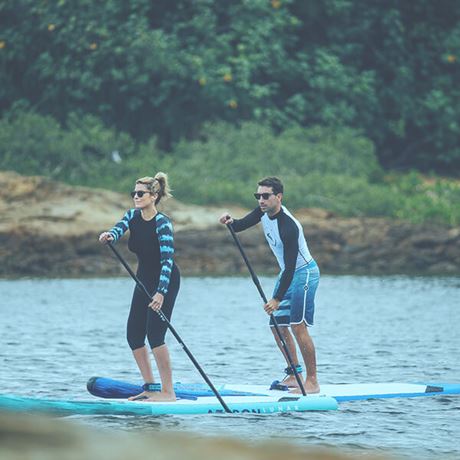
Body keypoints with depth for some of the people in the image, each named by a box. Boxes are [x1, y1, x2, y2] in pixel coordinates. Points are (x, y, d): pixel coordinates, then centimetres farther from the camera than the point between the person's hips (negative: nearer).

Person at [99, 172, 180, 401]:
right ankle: (150, 387, 13)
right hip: (144, 280, 8)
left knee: (155, 333, -16)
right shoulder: (133, 216, 0)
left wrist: (161, 293, -37)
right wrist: (110, 235, -44)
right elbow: (119, 228, -18)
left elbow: (167, 260, -27)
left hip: (166, 281, -8)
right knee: (134, 335, 4)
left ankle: (168, 391, -12)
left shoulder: (162, 224, -21)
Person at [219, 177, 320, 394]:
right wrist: (231, 221, -18)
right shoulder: (265, 212, -4)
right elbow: (242, 225, 7)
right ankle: (294, 374, 18)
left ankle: (312, 381, -11)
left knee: (298, 326, -15)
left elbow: (290, 266, -29)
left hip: (304, 273, -9)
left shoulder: (289, 227, -29)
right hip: (287, 273, 9)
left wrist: (277, 299, -30)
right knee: (277, 325, 8)